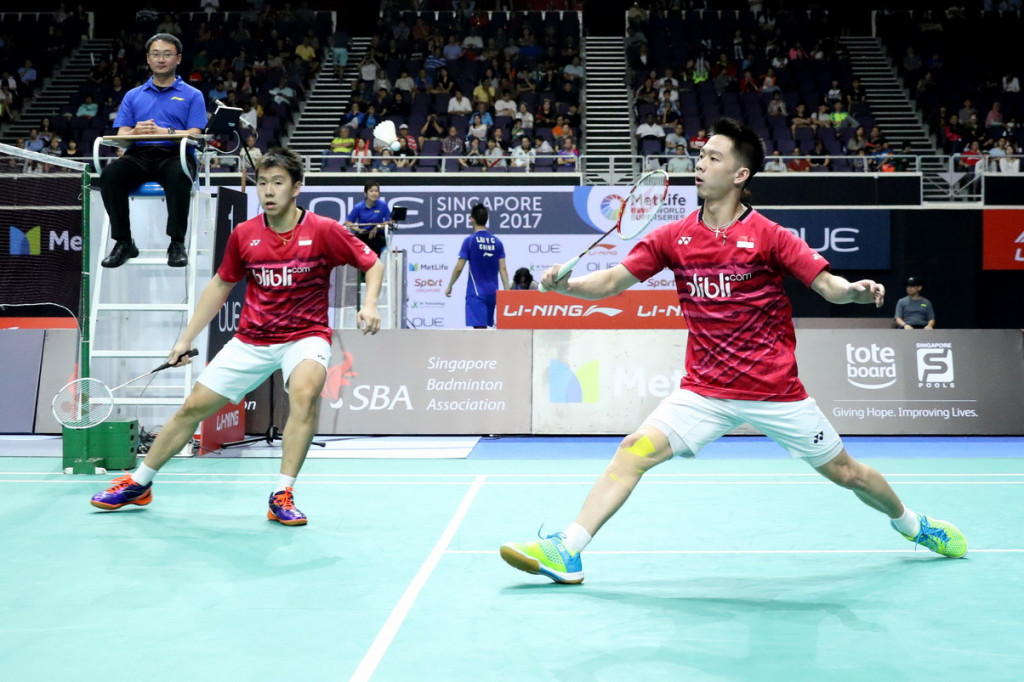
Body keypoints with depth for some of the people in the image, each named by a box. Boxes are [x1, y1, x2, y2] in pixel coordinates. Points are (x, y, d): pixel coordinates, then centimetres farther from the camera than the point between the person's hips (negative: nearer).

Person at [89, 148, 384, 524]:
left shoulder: (323, 230, -12)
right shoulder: (244, 235, -2)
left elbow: (373, 264, -1)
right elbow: (221, 285, 12)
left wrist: (369, 305, -20)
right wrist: (186, 339, 12)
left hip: (305, 335, -3)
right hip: (251, 339, 3)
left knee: (305, 393, -35)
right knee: (194, 407, 4)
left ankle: (282, 496, -24)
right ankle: (138, 484, 24)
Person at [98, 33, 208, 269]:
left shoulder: (192, 95, 14)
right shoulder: (133, 96, 22)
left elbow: (194, 134, 0)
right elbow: (121, 135, 11)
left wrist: (164, 131, -18)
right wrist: (135, 132, -14)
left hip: (174, 155, -2)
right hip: (139, 155, 3)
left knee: (179, 175, -40)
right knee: (110, 174, -31)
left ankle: (177, 243, -28)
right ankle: (123, 242, -20)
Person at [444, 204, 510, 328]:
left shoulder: (469, 241, -7)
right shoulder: (497, 242, 6)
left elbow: (459, 268, -7)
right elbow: (503, 269, 4)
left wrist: (449, 286, 5)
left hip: (476, 293, -5)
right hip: (492, 292, 5)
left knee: (480, 327, -9)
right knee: (487, 325, 16)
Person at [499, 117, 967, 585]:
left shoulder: (768, 236, -6)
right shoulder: (673, 237, 2)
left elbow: (828, 286, -8)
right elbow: (608, 283, 0)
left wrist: (856, 289, -30)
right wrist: (564, 284, -18)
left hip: (776, 390, -2)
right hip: (704, 390, 2)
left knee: (844, 472, 11)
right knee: (635, 450, -16)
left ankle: (913, 525, 40)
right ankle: (566, 552, -13)